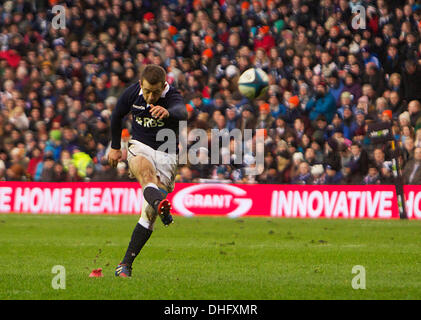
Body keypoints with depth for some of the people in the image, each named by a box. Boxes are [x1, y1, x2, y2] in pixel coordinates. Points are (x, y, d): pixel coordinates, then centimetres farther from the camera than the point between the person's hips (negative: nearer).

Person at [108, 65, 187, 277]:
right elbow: (117, 116, 16)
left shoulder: (172, 97, -17)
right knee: (145, 168, -37)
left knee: (149, 213, -9)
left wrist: (168, 112, -64)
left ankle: (126, 264, -2)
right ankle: (159, 202, -68)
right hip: (139, 148, 1)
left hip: (166, 154, -1)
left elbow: (182, 112, -42)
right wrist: (115, 147, 22)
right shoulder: (132, 93, -5)